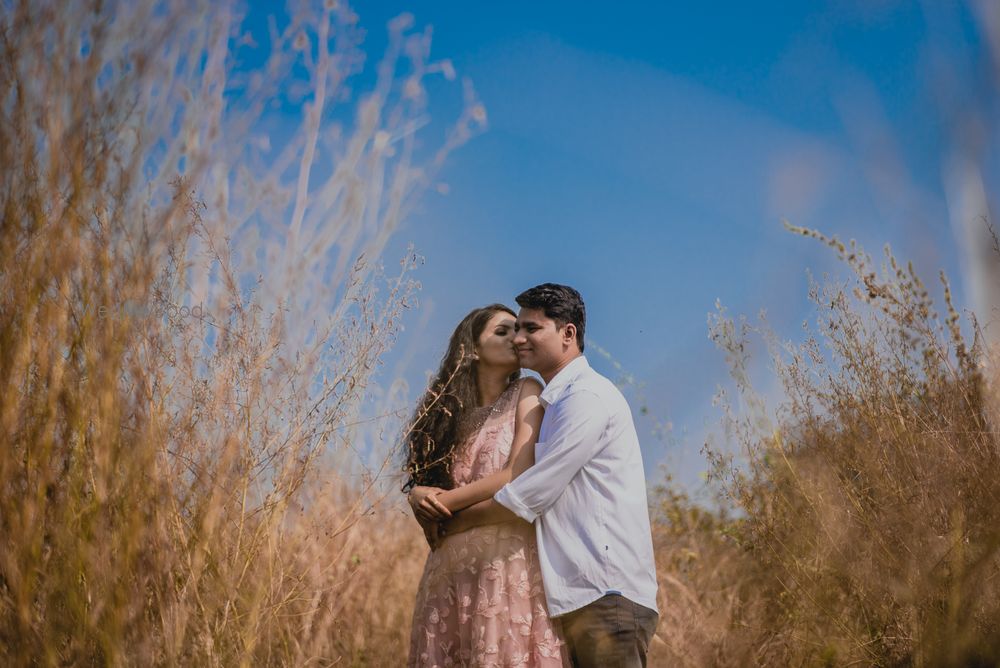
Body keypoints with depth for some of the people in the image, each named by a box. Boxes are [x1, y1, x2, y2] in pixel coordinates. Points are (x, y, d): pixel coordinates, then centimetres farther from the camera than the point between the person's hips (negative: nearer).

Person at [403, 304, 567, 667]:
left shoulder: (526, 393, 4)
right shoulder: (450, 411, 16)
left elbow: (518, 477, -7)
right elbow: (422, 481, 16)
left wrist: (443, 501, -1)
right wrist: (420, 496, -7)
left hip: (507, 559, -4)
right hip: (449, 568, 4)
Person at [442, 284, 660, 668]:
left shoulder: (587, 397, -10)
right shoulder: (554, 405, 21)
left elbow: (530, 494, -14)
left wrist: (458, 522, -1)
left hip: (606, 594, -9)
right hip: (572, 596, 9)